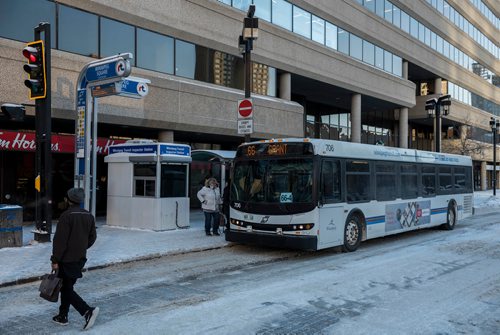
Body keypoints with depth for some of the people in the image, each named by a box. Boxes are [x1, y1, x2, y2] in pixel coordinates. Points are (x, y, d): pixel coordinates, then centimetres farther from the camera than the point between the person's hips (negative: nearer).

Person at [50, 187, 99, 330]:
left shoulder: (66, 216, -17)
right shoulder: (89, 216, 5)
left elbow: (60, 240, -18)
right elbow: (92, 237, 10)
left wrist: (55, 260, -13)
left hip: (67, 259, -7)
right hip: (81, 259, 7)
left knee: (67, 289, 0)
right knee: (67, 286, 19)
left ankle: (88, 311, -13)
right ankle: (62, 316, 27)